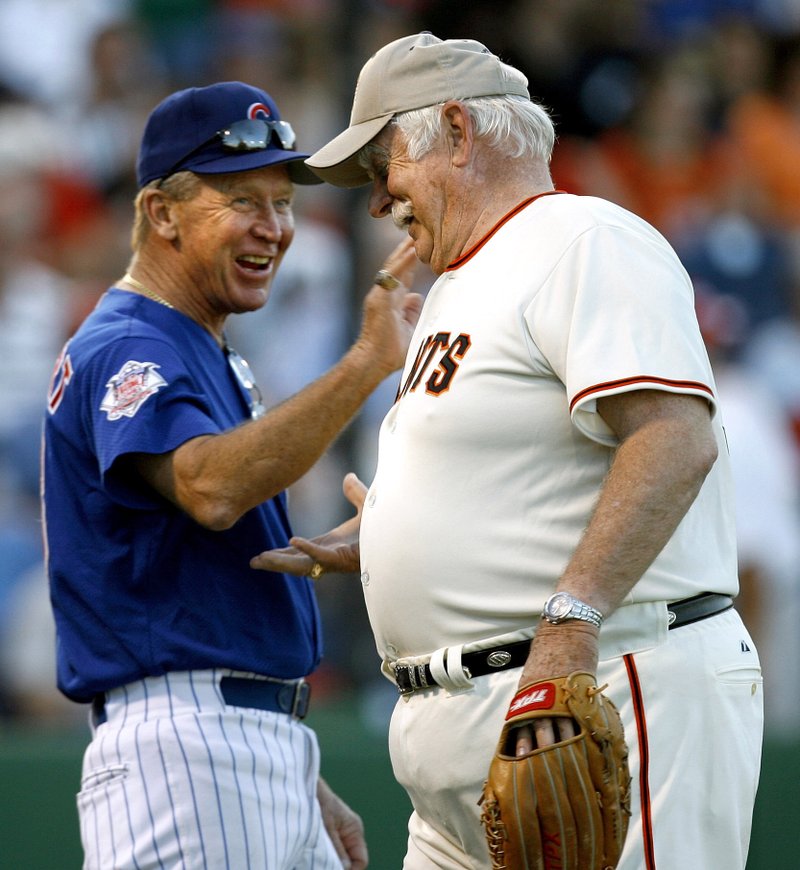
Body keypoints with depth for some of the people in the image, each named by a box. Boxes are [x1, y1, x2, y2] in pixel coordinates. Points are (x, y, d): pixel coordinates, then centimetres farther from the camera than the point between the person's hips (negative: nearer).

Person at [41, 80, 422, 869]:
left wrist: (308, 790, 24)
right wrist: (367, 362, -33)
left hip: (267, 750, 10)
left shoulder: (212, 360, 22)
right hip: (184, 748, -10)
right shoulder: (125, 352, -9)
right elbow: (211, 488, -31)